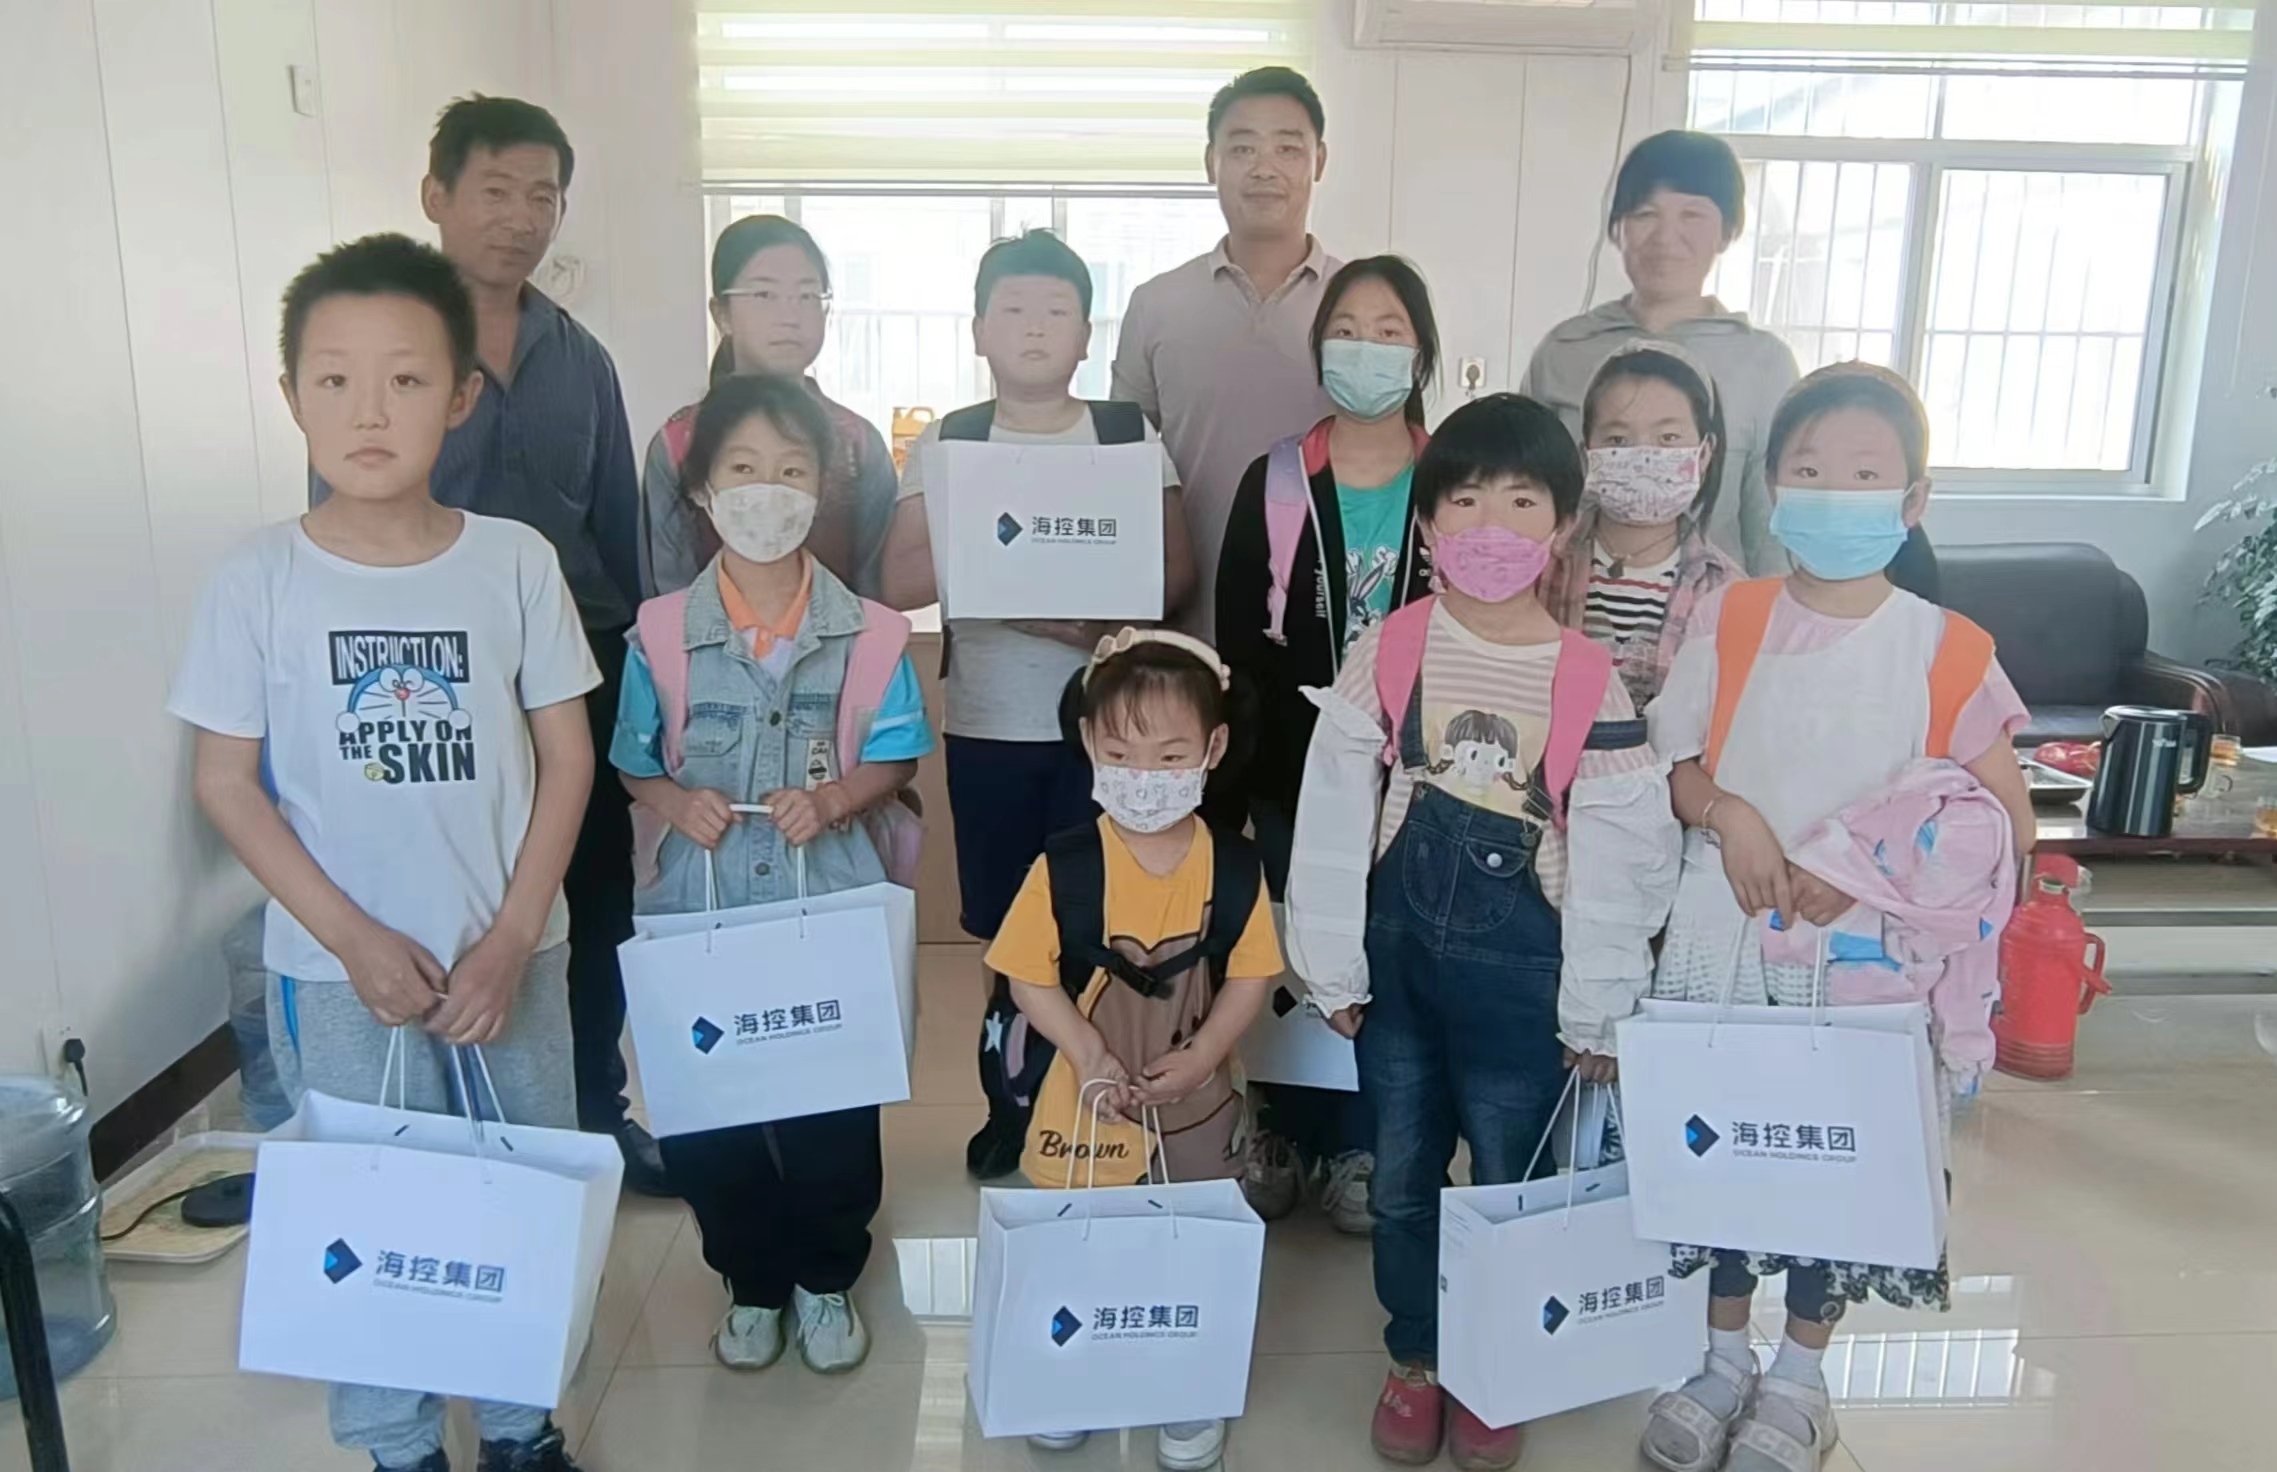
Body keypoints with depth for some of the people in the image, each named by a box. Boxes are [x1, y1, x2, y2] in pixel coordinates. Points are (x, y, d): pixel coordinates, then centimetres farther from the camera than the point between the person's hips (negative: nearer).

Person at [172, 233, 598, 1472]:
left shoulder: (516, 559, -7)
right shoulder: (258, 580, -8)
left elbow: (567, 755, -2)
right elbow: (226, 782, -3)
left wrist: (512, 939, -8)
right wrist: (353, 940, -11)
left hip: (510, 954, 1)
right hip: (342, 968, 0)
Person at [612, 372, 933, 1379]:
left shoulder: (866, 631, -6)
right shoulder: (660, 633, -4)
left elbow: (894, 759, -1)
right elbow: (634, 766, 3)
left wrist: (832, 801, -19)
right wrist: (677, 802, -17)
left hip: (831, 905, -1)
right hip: (702, 907, 1)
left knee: (833, 1106, 10)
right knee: (705, 1110, 11)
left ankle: (825, 1279, 35)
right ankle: (752, 1282, 36)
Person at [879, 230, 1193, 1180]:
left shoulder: (1130, 435, 4)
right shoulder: (944, 444, 4)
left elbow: (1177, 572, 0)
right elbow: (902, 580, -5)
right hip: (988, 724, 1)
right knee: (1008, 927, 7)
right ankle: (1016, 1106, 24)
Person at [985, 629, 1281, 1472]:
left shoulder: (1234, 869, -12)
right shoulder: (1065, 867, -15)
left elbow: (1249, 978, -5)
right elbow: (1030, 977, -10)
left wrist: (1198, 1058, -17)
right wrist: (1088, 1054, -21)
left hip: (1196, 1103, 1)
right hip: (1089, 1100, 0)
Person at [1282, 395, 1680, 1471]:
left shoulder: (1591, 683, -10)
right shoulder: (1385, 654, -7)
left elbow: (1619, 855, -6)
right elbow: (1333, 816, -4)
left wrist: (1595, 1008, -3)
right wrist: (1334, 965, -3)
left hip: (1518, 965, -1)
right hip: (1399, 949, 2)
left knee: (1509, 1184, 14)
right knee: (1401, 1178, 17)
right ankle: (1415, 1361, 39)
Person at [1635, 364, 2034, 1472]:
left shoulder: (1945, 649, -7)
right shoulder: (1729, 619, -2)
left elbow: (2007, 818, -4)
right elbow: (1665, 760, 3)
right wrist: (1728, 813, -16)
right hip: (1723, 936, 1)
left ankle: (1799, 1379, 33)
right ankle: (1724, 1358, 33)